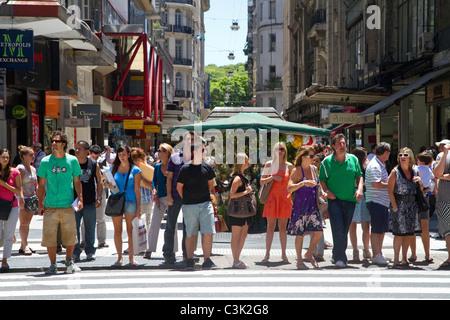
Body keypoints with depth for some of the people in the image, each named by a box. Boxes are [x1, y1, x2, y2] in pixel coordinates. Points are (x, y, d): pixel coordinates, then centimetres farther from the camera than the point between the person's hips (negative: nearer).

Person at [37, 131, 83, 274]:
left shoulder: (72, 160, 3)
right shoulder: (45, 162, 2)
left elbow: (77, 182, 10)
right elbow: (41, 184, 7)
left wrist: (80, 199, 0)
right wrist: (40, 203, 3)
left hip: (68, 205, 0)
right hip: (50, 206, 0)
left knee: (70, 236, 4)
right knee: (50, 236, 0)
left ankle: (69, 261, 25)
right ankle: (53, 264, 14)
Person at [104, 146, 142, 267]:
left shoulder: (135, 170, 3)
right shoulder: (113, 168, 10)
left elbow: (137, 189, 1)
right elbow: (108, 183, 18)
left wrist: (138, 207, -4)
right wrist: (108, 185, -8)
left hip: (130, 202, -2)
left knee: (131, 231, -1)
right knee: (117, 230, 2)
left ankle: (131, 257, 4)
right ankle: (119, 257, 8)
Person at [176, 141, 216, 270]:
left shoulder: (207, 167, 4)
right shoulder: (185, 168, -5)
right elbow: (179, 186, 5)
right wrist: (186, 199, 8)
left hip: (205, 203, 2)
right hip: (189, 206, -2)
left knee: (208, 233, -5)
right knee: (191, 234, 3)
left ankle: (207, 261, 3)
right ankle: (190, 261, 14)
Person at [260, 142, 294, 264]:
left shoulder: (289, 166, 7)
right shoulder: (269, 164, 5)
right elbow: (261, 182, 2)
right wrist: (272, 177, -12)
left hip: (285, 198, 1)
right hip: (272, 197, -1)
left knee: (283, 227, 4)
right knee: (270, 226, -1)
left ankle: (283, 254, 11)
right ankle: (267, 254, 4)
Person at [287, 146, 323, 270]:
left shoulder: (314, 169, 9)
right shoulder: (297, 171, -8)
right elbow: (289, 188, -18)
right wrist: (303, 183, -29)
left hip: (313, 205, 5)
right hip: (300, 205, -5)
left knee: (319, 231, -3)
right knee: (300, 234, 1)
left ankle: (309, 254, 20)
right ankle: (299, 260, 14)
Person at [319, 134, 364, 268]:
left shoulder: (353, 159, 8)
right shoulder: (327, 162, 1)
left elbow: (359, 176, 15)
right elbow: (322, 179, 6)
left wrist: (360, 189, -1)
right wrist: (327, 191, -10)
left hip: (350, 199, 3)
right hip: (334, 200, -3)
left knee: (345, 230, 8)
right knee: (338, 228, -14)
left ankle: (338, 255, 22)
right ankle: (340, 258, -12)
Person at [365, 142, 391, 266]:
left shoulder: (380, 165, 19)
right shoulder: (374, 166, -15)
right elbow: (376, 184, -23)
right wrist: (390, 184, -13)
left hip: (383, 201, 10)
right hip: (375, 201, -10)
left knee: (383, 229, 14)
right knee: (376, 229, -5)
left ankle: (379, 253, 23)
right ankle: (376, 256, 0)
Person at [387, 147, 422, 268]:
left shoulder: (415, 171, 9)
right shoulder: (395, 172, -4)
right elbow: (390, 191, -7)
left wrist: (420, 181, -4)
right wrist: (395, 207, -13)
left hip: (412, 205, 5)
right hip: (400, 204, -5)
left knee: (410, 233, 9)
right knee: (399, 233, -6)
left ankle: (404, 258, 20)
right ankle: (396, 260, 1)